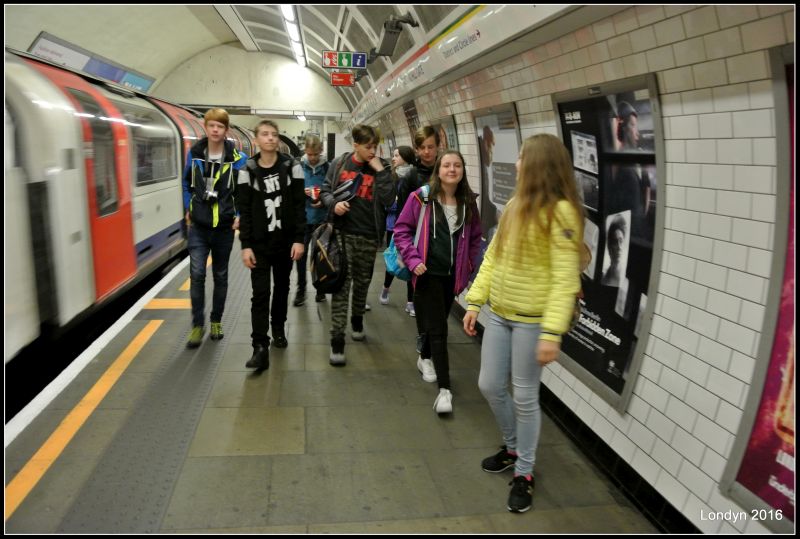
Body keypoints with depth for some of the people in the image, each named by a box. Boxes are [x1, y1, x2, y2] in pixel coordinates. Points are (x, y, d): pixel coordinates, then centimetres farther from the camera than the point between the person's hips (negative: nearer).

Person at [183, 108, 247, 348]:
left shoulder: (238, 159, -8)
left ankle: (216, 322, 25)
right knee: (197, 274, -9)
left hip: (224, 227, 0)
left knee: (220, 275, 11)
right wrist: (188, 209, 8)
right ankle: (197, 325, 2)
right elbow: (187, 183, 14)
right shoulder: (194, 153, -1)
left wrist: (240, 215, -10)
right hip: (198, 226, 1)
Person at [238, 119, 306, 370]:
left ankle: (278, 329, 36)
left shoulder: (292, 167, -2)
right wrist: (245, 245, -7)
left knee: (282, 288, 15)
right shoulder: (249, 171, -1)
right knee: (260, 293, -5)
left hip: (286, 241, 1)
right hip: (259, 243, -1)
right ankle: (260, 348, -5)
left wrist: (299, 239, -8)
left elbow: (299, 206, -3)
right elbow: (245, 211, -2)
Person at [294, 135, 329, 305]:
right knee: (301, 254, 5)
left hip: (322, 218, 0)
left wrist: (324, 201, -17)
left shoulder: (328, 167, -4)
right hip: (302, 217, 1)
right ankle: (301, 288, 19)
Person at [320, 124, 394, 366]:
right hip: (343, 232, -1)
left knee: (362, 282, 16)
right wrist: (334, 203, -12)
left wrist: (380, 171, -15)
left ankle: (357, 320, 41)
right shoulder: (339, 163, 1)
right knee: (341, 284, -6)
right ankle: (337, 340, -5)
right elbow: (326, 190, 10)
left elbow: (389, 200, -10)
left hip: (369, 235, 2)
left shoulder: (381, 168, 1)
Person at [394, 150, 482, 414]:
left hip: (453, 275, 4)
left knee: (437, 323, 19)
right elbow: (402, 229, -5)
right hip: (428, 272, -4)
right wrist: (413, 259, -14)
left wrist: (468, 265, 5)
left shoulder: (468, 202, 1)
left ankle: (425, 357, 47)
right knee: (438, 328, -6)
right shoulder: (421, 198, -10)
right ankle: (445, 388, -2)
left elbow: (474, 237, 12)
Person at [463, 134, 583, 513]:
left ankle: (524, 472, 24)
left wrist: (552, 331, -25)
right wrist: (475, 300, 10)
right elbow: (493, 257, 13)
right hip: (499, 313, 7)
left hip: (532, 319, -7)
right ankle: (513, 447, 40)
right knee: (490, 386, 15)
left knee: (525, 397, 4)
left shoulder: (560, 211, -16)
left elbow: (565, 277, -20)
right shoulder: (515, 205, 8)